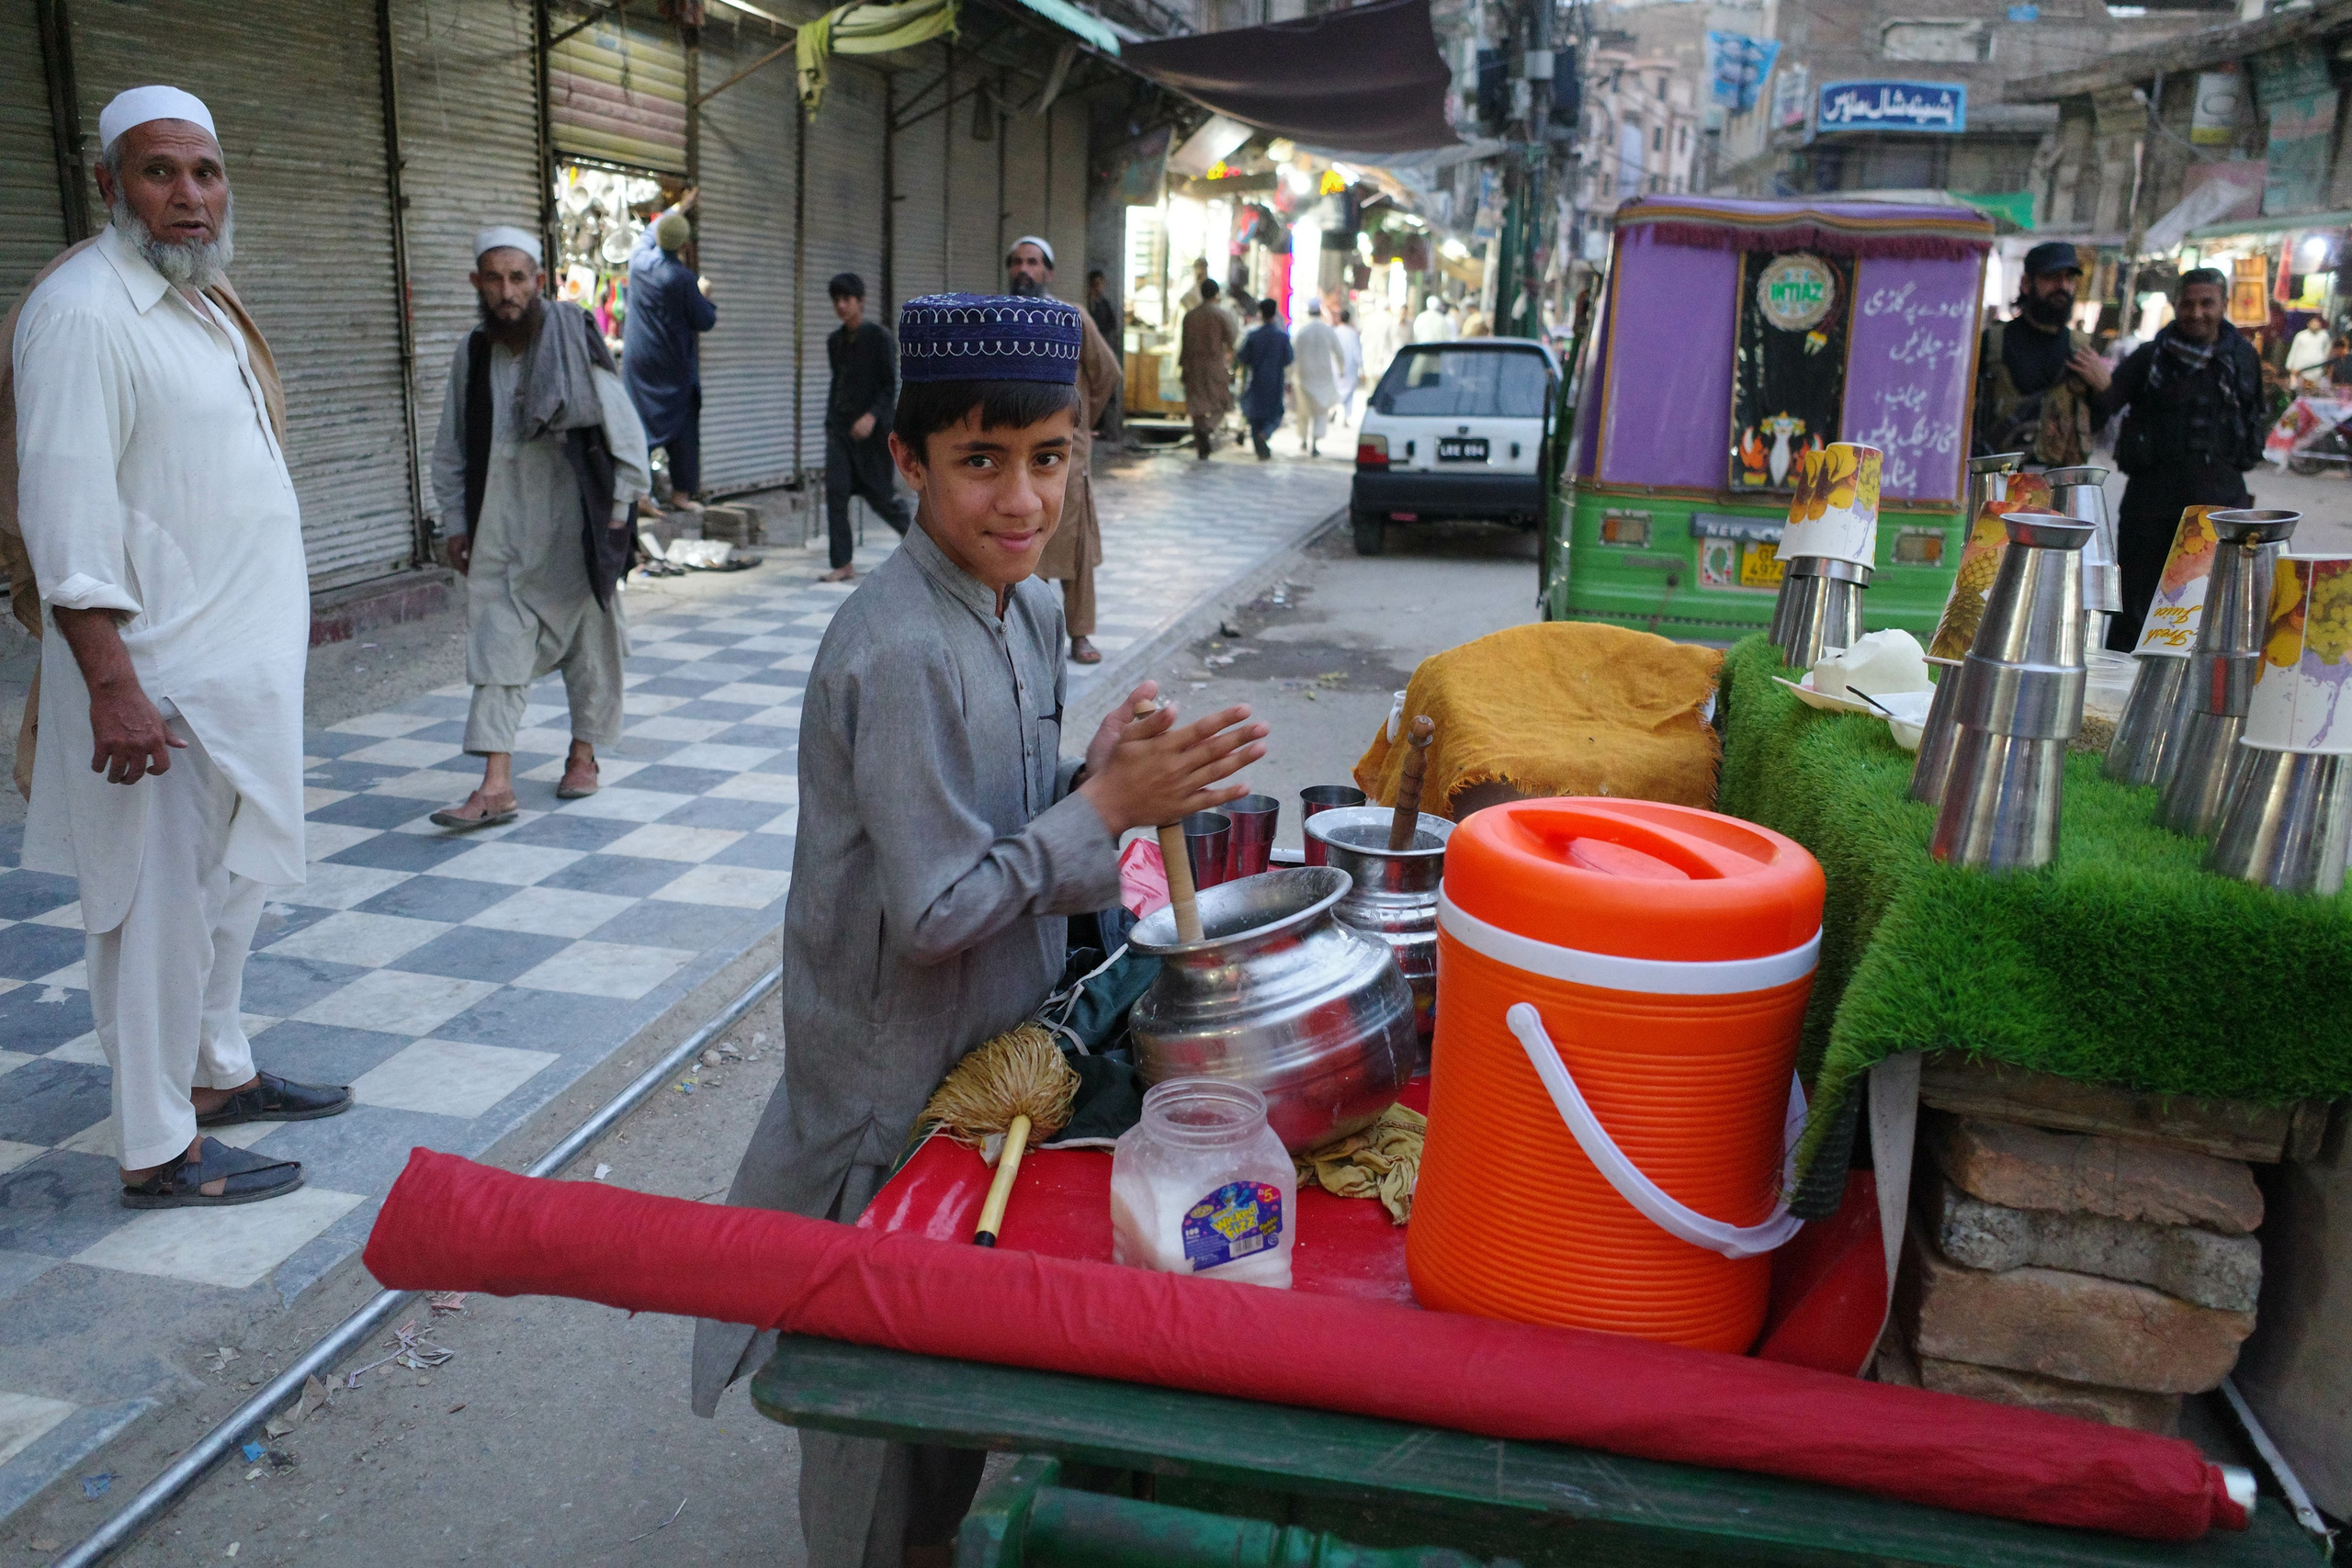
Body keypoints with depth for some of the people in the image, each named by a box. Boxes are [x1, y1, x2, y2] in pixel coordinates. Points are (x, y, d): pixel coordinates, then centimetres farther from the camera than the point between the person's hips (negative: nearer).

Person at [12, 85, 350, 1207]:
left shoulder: (204, 301, 13)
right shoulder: (81, 311, -15)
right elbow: (67, 517, -21)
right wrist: (113, 689, -24)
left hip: (240, 663, 9)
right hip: (164, 680, -9)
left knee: (231, 885, 19)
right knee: (164, 910, -1)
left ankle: (217, 1074, 36)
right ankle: (157, 1151, 11)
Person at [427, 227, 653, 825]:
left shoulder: (575, 342, -7)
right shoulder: (473, 353, 5)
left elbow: (625, 433, -4)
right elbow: (452, 448, 14)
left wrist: (615, 517, -5)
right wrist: (455, 523, 11)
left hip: (572, 524, -3)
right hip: (500, 529, 3)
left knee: (587, 637, 9)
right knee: (497, 647, -4)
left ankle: (583, 754, 27)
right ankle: (497, 785, -7)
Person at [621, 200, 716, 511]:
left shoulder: (639, 259, -1)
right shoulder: (684, 278, -17)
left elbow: (649, 232, 22)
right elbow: (706, 321, -9)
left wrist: (677, 209, 34)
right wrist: (704, 295, 10)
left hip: (638, 361, 5)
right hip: (674, 366, -5)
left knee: (638, 424, 7)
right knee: (683, 425, 6)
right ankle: (681, 492, 9)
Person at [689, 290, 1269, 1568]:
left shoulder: (1029, 610, 1)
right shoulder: (901, 653, -27)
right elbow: (933, 914, -27)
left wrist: (1104, 781, -11)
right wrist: (1106, 807, -26)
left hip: (989, 1050, 8)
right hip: (895, 1086, -8)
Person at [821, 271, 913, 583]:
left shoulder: (879, 336, -7)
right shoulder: (834, 341, 10)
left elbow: (890, 385, -11)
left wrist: (872, 416, -23)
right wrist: (831, 421, 17)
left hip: (873, 427, -5)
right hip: (840, 428, 5)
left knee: (881, 493, 2)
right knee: (835, 491, -8)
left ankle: (911, 529, 33)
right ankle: (842, 565, -5)